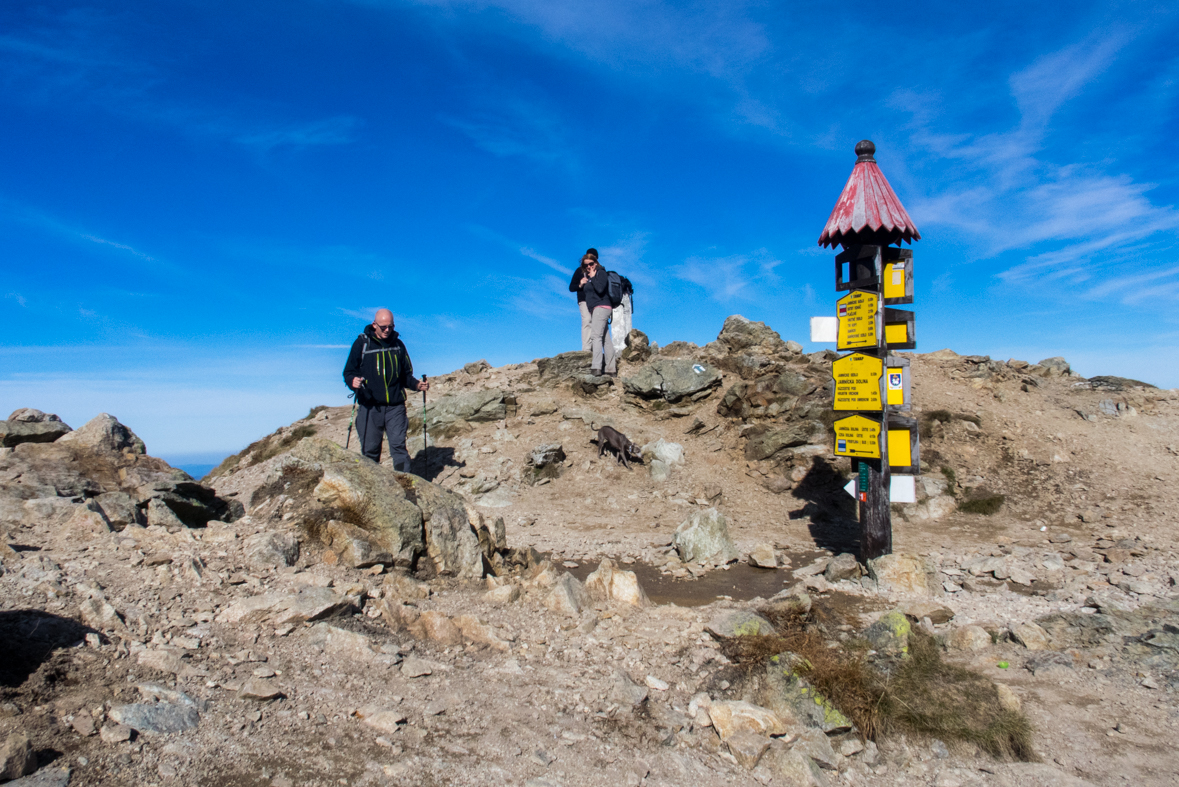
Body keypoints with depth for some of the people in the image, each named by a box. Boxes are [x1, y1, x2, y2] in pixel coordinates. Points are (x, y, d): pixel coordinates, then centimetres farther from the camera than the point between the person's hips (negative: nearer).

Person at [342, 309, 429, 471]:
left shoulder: (398, 344, 12)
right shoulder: (362, 343, 4)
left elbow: (406, 375, 19)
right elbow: (348, 372, 3)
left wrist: (417, 384, -1)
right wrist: (353, 381, -19)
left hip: (395, 405, 1)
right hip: (370, 406, -1)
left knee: (398, 445, -6)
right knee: (369, 449, 3)